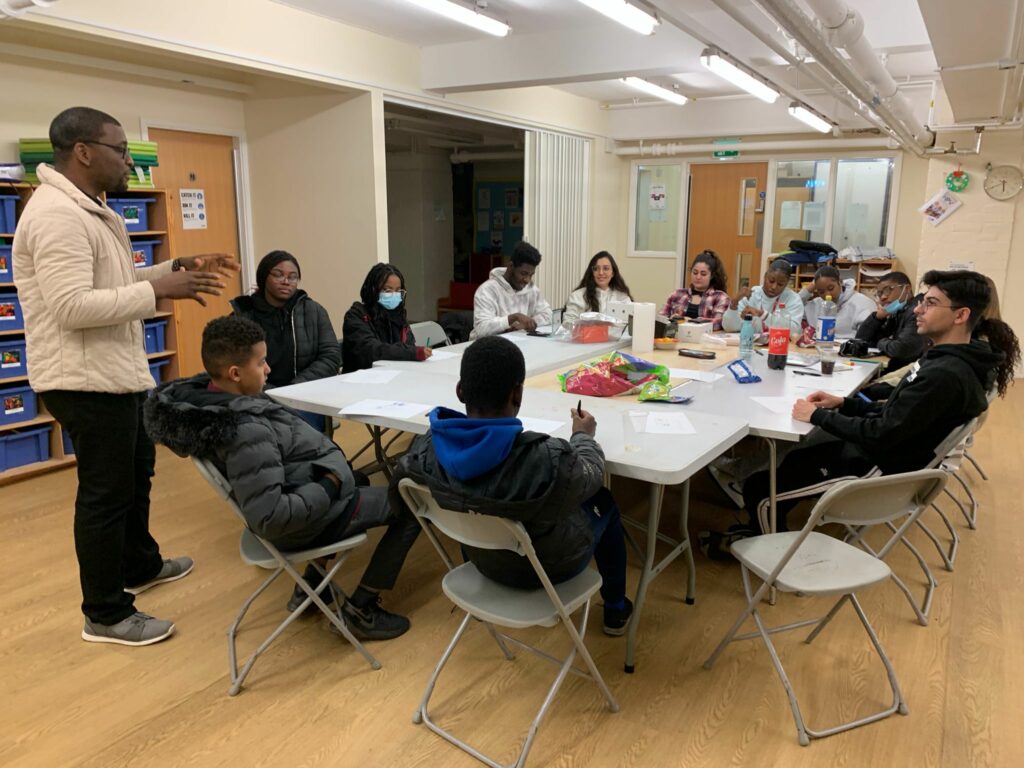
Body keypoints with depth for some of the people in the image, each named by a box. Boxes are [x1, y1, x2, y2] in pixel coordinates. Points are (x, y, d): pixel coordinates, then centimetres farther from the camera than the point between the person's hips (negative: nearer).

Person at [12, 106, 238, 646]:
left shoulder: (88, 210, 15)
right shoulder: (57, 214, -21)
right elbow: (73, 307, -28)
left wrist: (176, 268, 8)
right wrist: (158, 290, -26)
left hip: (118, 373, 11)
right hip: (88, 381, -11)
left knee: (136, 474, 23)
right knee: (106, 491, -1)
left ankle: (140, 566, 43)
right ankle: (106, 614, 14)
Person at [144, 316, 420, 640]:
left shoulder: (202, 396, -7)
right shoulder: (247, 432, -34)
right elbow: (269, 518, -36)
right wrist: (330, 487, -22)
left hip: (302, 497, 9)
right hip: (308, 521, -9)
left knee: (358, 478, 35)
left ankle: (309, 586, 34)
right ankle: (360, 609, 10)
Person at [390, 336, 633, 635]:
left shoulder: (425, 448, -26)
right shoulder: (552, 460, -39)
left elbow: (399, 499, -4)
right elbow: (590, 476, -15)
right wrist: (584, 436, 6)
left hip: (484, 561, 4)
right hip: (551, 566, -3)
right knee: (603, 502, 25)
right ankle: (615, 609, 44)